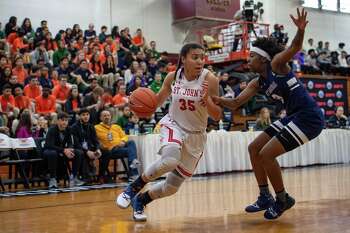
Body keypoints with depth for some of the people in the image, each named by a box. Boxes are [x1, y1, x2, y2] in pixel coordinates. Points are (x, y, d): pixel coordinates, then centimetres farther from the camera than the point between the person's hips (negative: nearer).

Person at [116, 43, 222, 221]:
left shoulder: (209, 79, -16)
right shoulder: (173, 76, -9)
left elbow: (217, 116, -14)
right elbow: (157, 101, 7)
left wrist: (206, 98, -32)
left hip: (195, 135, 1)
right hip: (173, 125, -1)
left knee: (172, 186, 4)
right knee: (170, 160, -35)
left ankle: (139, 200, 31)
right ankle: (133, 188, -13)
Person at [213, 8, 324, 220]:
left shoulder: (277, 64, -9)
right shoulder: (257, 83, 13)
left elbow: (295, 47, -26)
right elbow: (235, 104, 9)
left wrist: (301, 31, -46)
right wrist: (217, 100, -10)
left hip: (309, 117, -10)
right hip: (294, 117, 10)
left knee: (266, 154, -13)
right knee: (254, 148, 9)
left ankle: (283, 200, 5)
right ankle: (265, 198, 14)